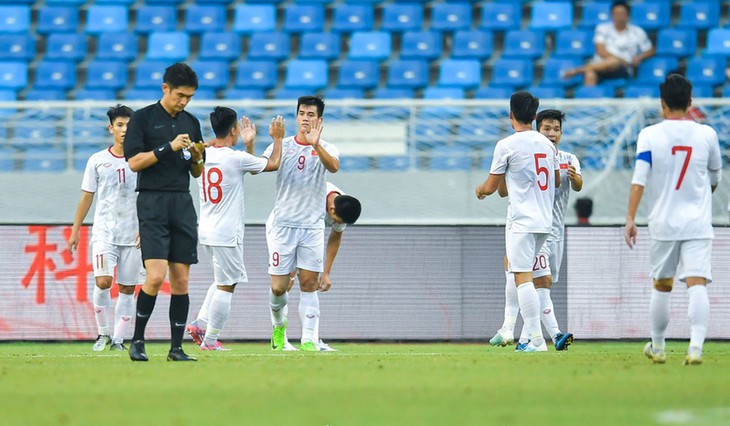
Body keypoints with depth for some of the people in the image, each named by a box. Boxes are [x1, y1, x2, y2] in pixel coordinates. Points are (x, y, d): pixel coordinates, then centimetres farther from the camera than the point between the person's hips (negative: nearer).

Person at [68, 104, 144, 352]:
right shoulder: (98, 161, 5)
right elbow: (87, 197, 11)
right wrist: (75, 230, 9)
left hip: (133, 234, 0)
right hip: (104, 231, 0)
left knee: (127, 288, 1)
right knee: (103, 281, -15)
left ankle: (118, 338, 9)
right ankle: (103, 333, 1)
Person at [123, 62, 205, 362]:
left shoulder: (191, 123, 14)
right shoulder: (143, 118, -1)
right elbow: (134, 161, -10)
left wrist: (197, 158, -2)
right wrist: (169, 148, -16)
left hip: (183, 205, 5)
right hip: (152, 203, -5)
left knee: (181, 280, 2)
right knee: (156, 276, -15)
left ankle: (176, 348, 7)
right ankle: (137, 340, 0)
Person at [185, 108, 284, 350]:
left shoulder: (204, 154, 5)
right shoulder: (236, 158, -16)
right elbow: (273, 164, 0)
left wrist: (248, 143, 24)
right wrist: (277, 139, 14)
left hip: (206, 230, 8)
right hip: (227, 234, -8)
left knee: (223, 281, 22)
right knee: (226, 286, -1)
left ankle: (200, 324, 13)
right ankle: (210, 340, 0)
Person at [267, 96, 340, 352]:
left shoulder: (326, 149, 2)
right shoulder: (282, 146, 5)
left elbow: (333, 166, -21)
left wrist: (316, 145, -38)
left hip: (312, 227, 0)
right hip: (282, 224, 0)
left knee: (309, 283, -6)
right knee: (278, 287, -1)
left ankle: (308, 338, -4)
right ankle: (279, 324, 27)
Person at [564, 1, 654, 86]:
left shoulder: (637, 32, 14)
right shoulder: (603, 28, 13)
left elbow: (650, 51, 20)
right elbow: (601, 51, 2)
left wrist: (639, 57, -2)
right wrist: (620, 59, -12)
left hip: (622, 69, -1)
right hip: (601, 63, 1)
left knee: (614, 63, -40)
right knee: (590, 71, -37)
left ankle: (579, 70, -41)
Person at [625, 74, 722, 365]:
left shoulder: (649, 136, -4)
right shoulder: (706, 134, 1)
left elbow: (639, 180, -12)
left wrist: (630, 219, -11)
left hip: (663, 223, 1)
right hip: (698, 224, 0)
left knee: (661, 286, 15)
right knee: (697, 284, -9)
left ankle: (657, 347, 27)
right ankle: (696, 347, -25)